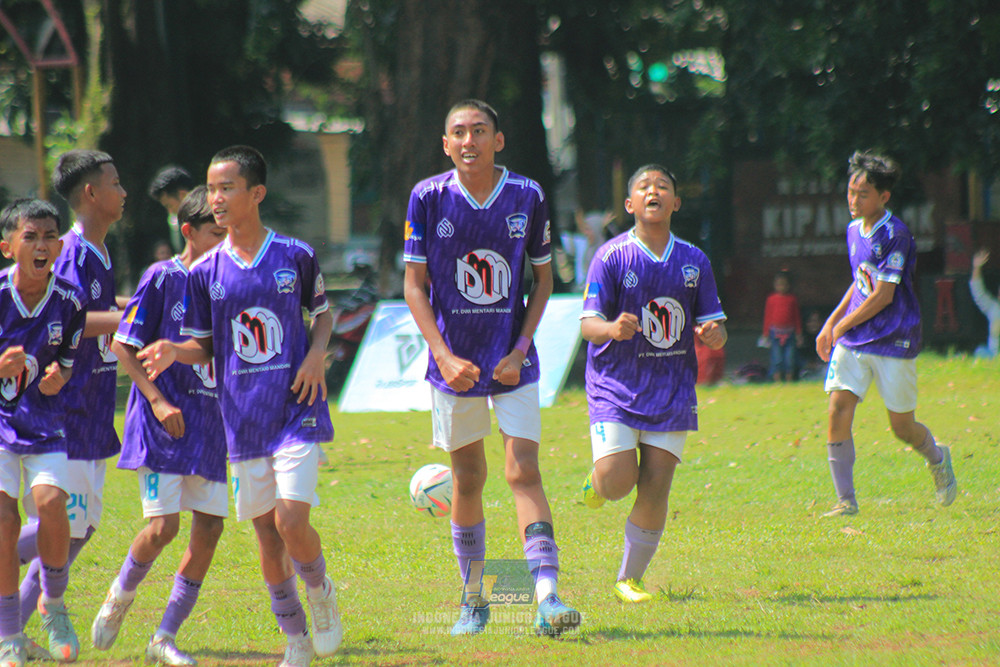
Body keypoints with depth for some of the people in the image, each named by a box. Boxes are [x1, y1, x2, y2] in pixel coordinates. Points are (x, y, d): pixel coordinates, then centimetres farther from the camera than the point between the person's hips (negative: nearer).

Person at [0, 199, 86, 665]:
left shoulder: (68, 300, -4)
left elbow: (67, 364, 7)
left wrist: (58, 378, -16)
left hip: (44, 422, 1)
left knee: (51, 502, -21)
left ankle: (53, 605, 5)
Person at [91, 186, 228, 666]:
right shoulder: (162, 278, -7)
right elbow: (122, 344, -7)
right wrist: (158, 401, -15)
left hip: (211, 423, 6)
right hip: (166, 422, -6)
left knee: (209, 526, -2)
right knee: (163, 525, -13)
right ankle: (120, 595, 17)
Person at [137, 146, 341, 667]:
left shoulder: (295, 256, -2)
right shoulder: (206, 272, 3)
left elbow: (322, 312, 12)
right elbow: (204, 347, 9)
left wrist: (316, 355, -6)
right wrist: (173, 351, -12)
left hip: (297, 410, -3)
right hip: (244, 417, 3)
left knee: (291, 520, -17)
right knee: (266, 531, 7)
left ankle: (320, 591, 14)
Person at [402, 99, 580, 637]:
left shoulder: (527, 197, -4)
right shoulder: (428, 198, -6)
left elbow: (543, 279, 5)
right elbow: (414, 284, -3)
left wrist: (519, 349, -7)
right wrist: (444, 355, -14)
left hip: (513, 361, 0)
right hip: (454, 361, 0)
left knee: (523, 471, -11)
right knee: (467, 478, 8)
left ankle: (546, 595, -17)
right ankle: (474, 601, 22)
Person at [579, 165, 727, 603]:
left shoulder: (694, 261, 5)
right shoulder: (611, 257, -6)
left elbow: (713, 323, 11)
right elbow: (588, 323, -10)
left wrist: (714, 333, -14)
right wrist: (612, 328, -33)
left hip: (672, 389, 3)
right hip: (616, 384, -3)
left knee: (654, 492, -4)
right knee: (618, 481, -16)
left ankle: (629, 579, 12)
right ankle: (596, 480, 22)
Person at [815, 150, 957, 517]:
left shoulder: (895, 235, -16)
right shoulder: (854, 231, 9)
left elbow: (883, 295, -17)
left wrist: (843, 326, -8)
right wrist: (830, 323, 16)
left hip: (894, 342, -6)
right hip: (852, 341, 6)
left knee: (902, 428, 4)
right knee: (838, 409, -11)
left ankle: (938, 459, 38)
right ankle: (846, 500, -5)